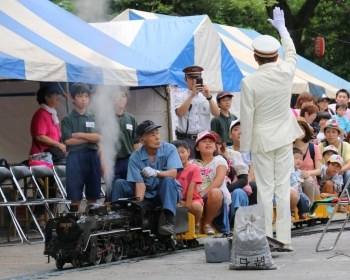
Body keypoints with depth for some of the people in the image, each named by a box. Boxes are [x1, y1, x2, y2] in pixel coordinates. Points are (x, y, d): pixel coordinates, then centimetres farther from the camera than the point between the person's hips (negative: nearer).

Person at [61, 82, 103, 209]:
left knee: (93, 196, 4)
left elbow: (98, 138, 5)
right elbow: (68, 141, -8)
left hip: (92, 156, 3)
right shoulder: (68, 119, 4)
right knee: (75, 196, -3)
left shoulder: (94, 118, 13)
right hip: (75, 157, -3)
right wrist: (89, 138, -7)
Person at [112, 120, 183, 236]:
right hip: (147, 196, 2)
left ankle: (170, 222, -46)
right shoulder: (135, 157, -7)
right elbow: (140, 183, -14)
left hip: (168, 193, -2)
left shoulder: (169, 149, -10)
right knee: (119, 184, -13)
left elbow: (173, 174, -22)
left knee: (167, 180, -34)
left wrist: (156, 173, -42)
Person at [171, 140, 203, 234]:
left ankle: (196, 225, -5)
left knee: (196, 206, -37)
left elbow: (191, 188, -13)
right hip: (179, 201, 2)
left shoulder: (194, 169, -5)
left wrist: (187, 205, -20)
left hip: (193, 199, -2)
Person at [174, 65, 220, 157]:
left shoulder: (205, 96, 13)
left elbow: (217, 114, 0)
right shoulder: (180, 97, 7)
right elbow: (180, 112, -12)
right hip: (186, 139, -2)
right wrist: (192, 95, -17)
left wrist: (208, 97, -14)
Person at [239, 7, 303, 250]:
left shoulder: (249, 82, -12)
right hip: (284, 139, 2)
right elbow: (291, 53, 19)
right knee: (283, 189, 4)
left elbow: (247, 118, -9)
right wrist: (282, 28, 34)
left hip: (262, 141, -2)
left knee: (265, 190, 0)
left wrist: (245, 148, -1)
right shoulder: (286, 73, -4)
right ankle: (284, 239, 3)